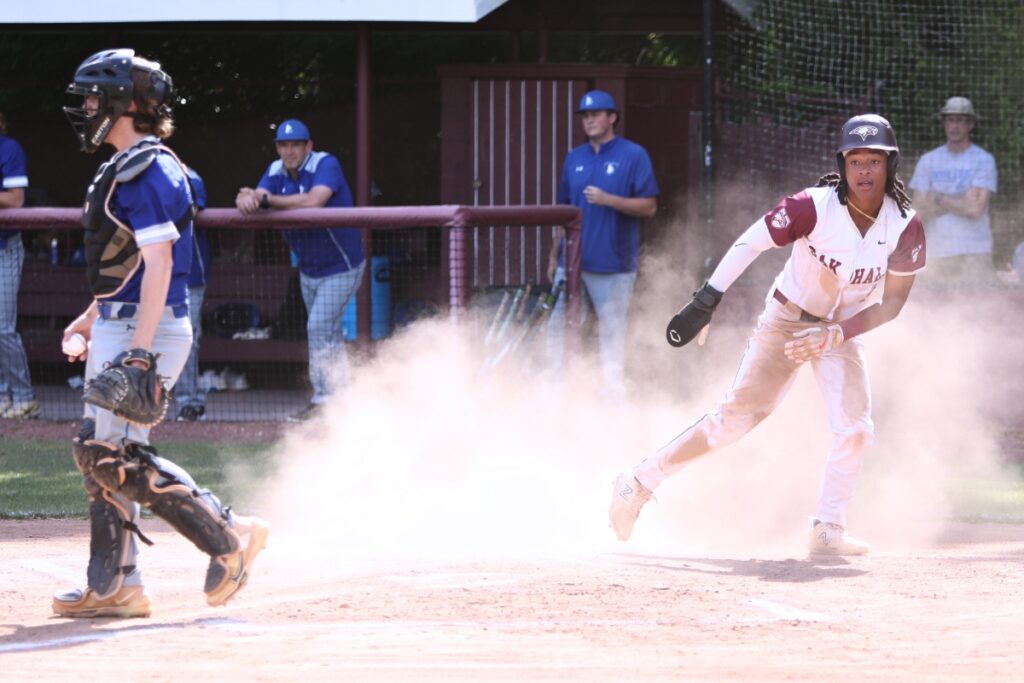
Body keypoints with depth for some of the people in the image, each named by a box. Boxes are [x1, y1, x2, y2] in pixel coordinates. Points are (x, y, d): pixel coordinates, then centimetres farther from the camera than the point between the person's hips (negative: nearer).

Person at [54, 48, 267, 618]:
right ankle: (114, 587, 12)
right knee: (99, 453, 9)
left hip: (147, 328, -10)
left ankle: (228, 536, -8)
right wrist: (94, 317, 29)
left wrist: (139, 351, -28)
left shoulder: (146, 172, -16)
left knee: (115, 456, -14)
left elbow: (158, 263, -23)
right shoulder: (129, 169, 16)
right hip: (120, 328, 10)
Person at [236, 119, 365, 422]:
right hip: (308, 269, 8)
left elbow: (313, 201, -39)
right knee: (327, 333, 14)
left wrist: (266, 199, -36)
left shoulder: (325, 165, -21)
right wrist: (246, 199, -41)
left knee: (319, 328, -16)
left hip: (341, 268, -8)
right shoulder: (277, 172, 0)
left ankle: (323, 400, -10)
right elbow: (257, 195, -15)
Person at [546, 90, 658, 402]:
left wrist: (609, 200, -19)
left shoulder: (633, 156, -2)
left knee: (612, 330, -2)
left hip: (613, 265, -5)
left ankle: (614, 397, 3)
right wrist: (554, 255, 17)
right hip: (572, 261, 5)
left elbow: (649, 207, -7)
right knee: (559, 326, 3)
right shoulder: (575, 159, 14)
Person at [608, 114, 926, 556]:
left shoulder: (906, 228, -16)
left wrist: (835, 334, -22)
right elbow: (751, 243, -22)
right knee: (736, 417, -6)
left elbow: (891, 303, -10)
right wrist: (704, 303, -29)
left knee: (855, 429, -14)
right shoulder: (815, 206, -25)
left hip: (844, 330, 3)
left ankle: (828, 529, 0)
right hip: (786, 319, -3)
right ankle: (640, 482, 5)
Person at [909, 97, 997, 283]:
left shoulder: (983, 160, 3)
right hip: (937, 252, 2)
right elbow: (919, 213, 3)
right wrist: (962, 199, -4)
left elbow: (975, 209, -9)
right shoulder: (928, 161, 11)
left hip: (974, 253, -2)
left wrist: (937, 197, 0)